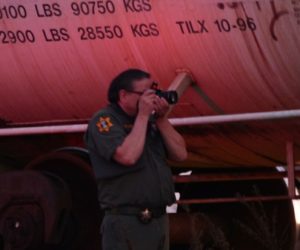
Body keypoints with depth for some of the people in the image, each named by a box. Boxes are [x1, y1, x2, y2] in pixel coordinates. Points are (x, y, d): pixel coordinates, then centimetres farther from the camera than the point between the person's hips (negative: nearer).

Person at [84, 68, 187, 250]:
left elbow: (181, 154, 10)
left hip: (160, 219, 7)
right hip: (127, 223, -7)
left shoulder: (150, 122, 14)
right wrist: (143, 115, -13)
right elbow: (128, 156, -22)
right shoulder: (104, 120, -7)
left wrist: (162, 119, -1)